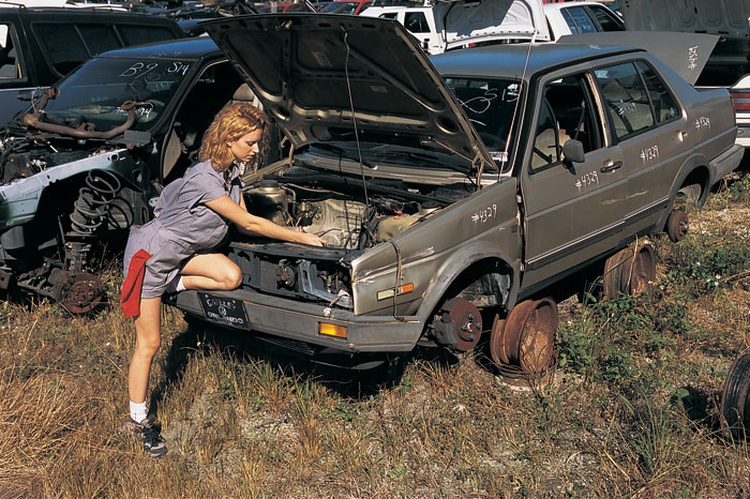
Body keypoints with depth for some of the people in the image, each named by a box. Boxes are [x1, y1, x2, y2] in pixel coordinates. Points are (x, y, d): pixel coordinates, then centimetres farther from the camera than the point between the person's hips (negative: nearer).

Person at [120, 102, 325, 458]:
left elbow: (245, 223, 3)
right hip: (149, 254, -8)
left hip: (182, 251, 8)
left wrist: (292, 234, -8)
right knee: (149, 344, -1)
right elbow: (248, 223, -26)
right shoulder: (205, 179, -30)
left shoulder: (231, 172, -3)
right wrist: (301, 238, -19)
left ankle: (172, 283, 5)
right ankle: (140, 421, 14)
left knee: (232, 276, -18)